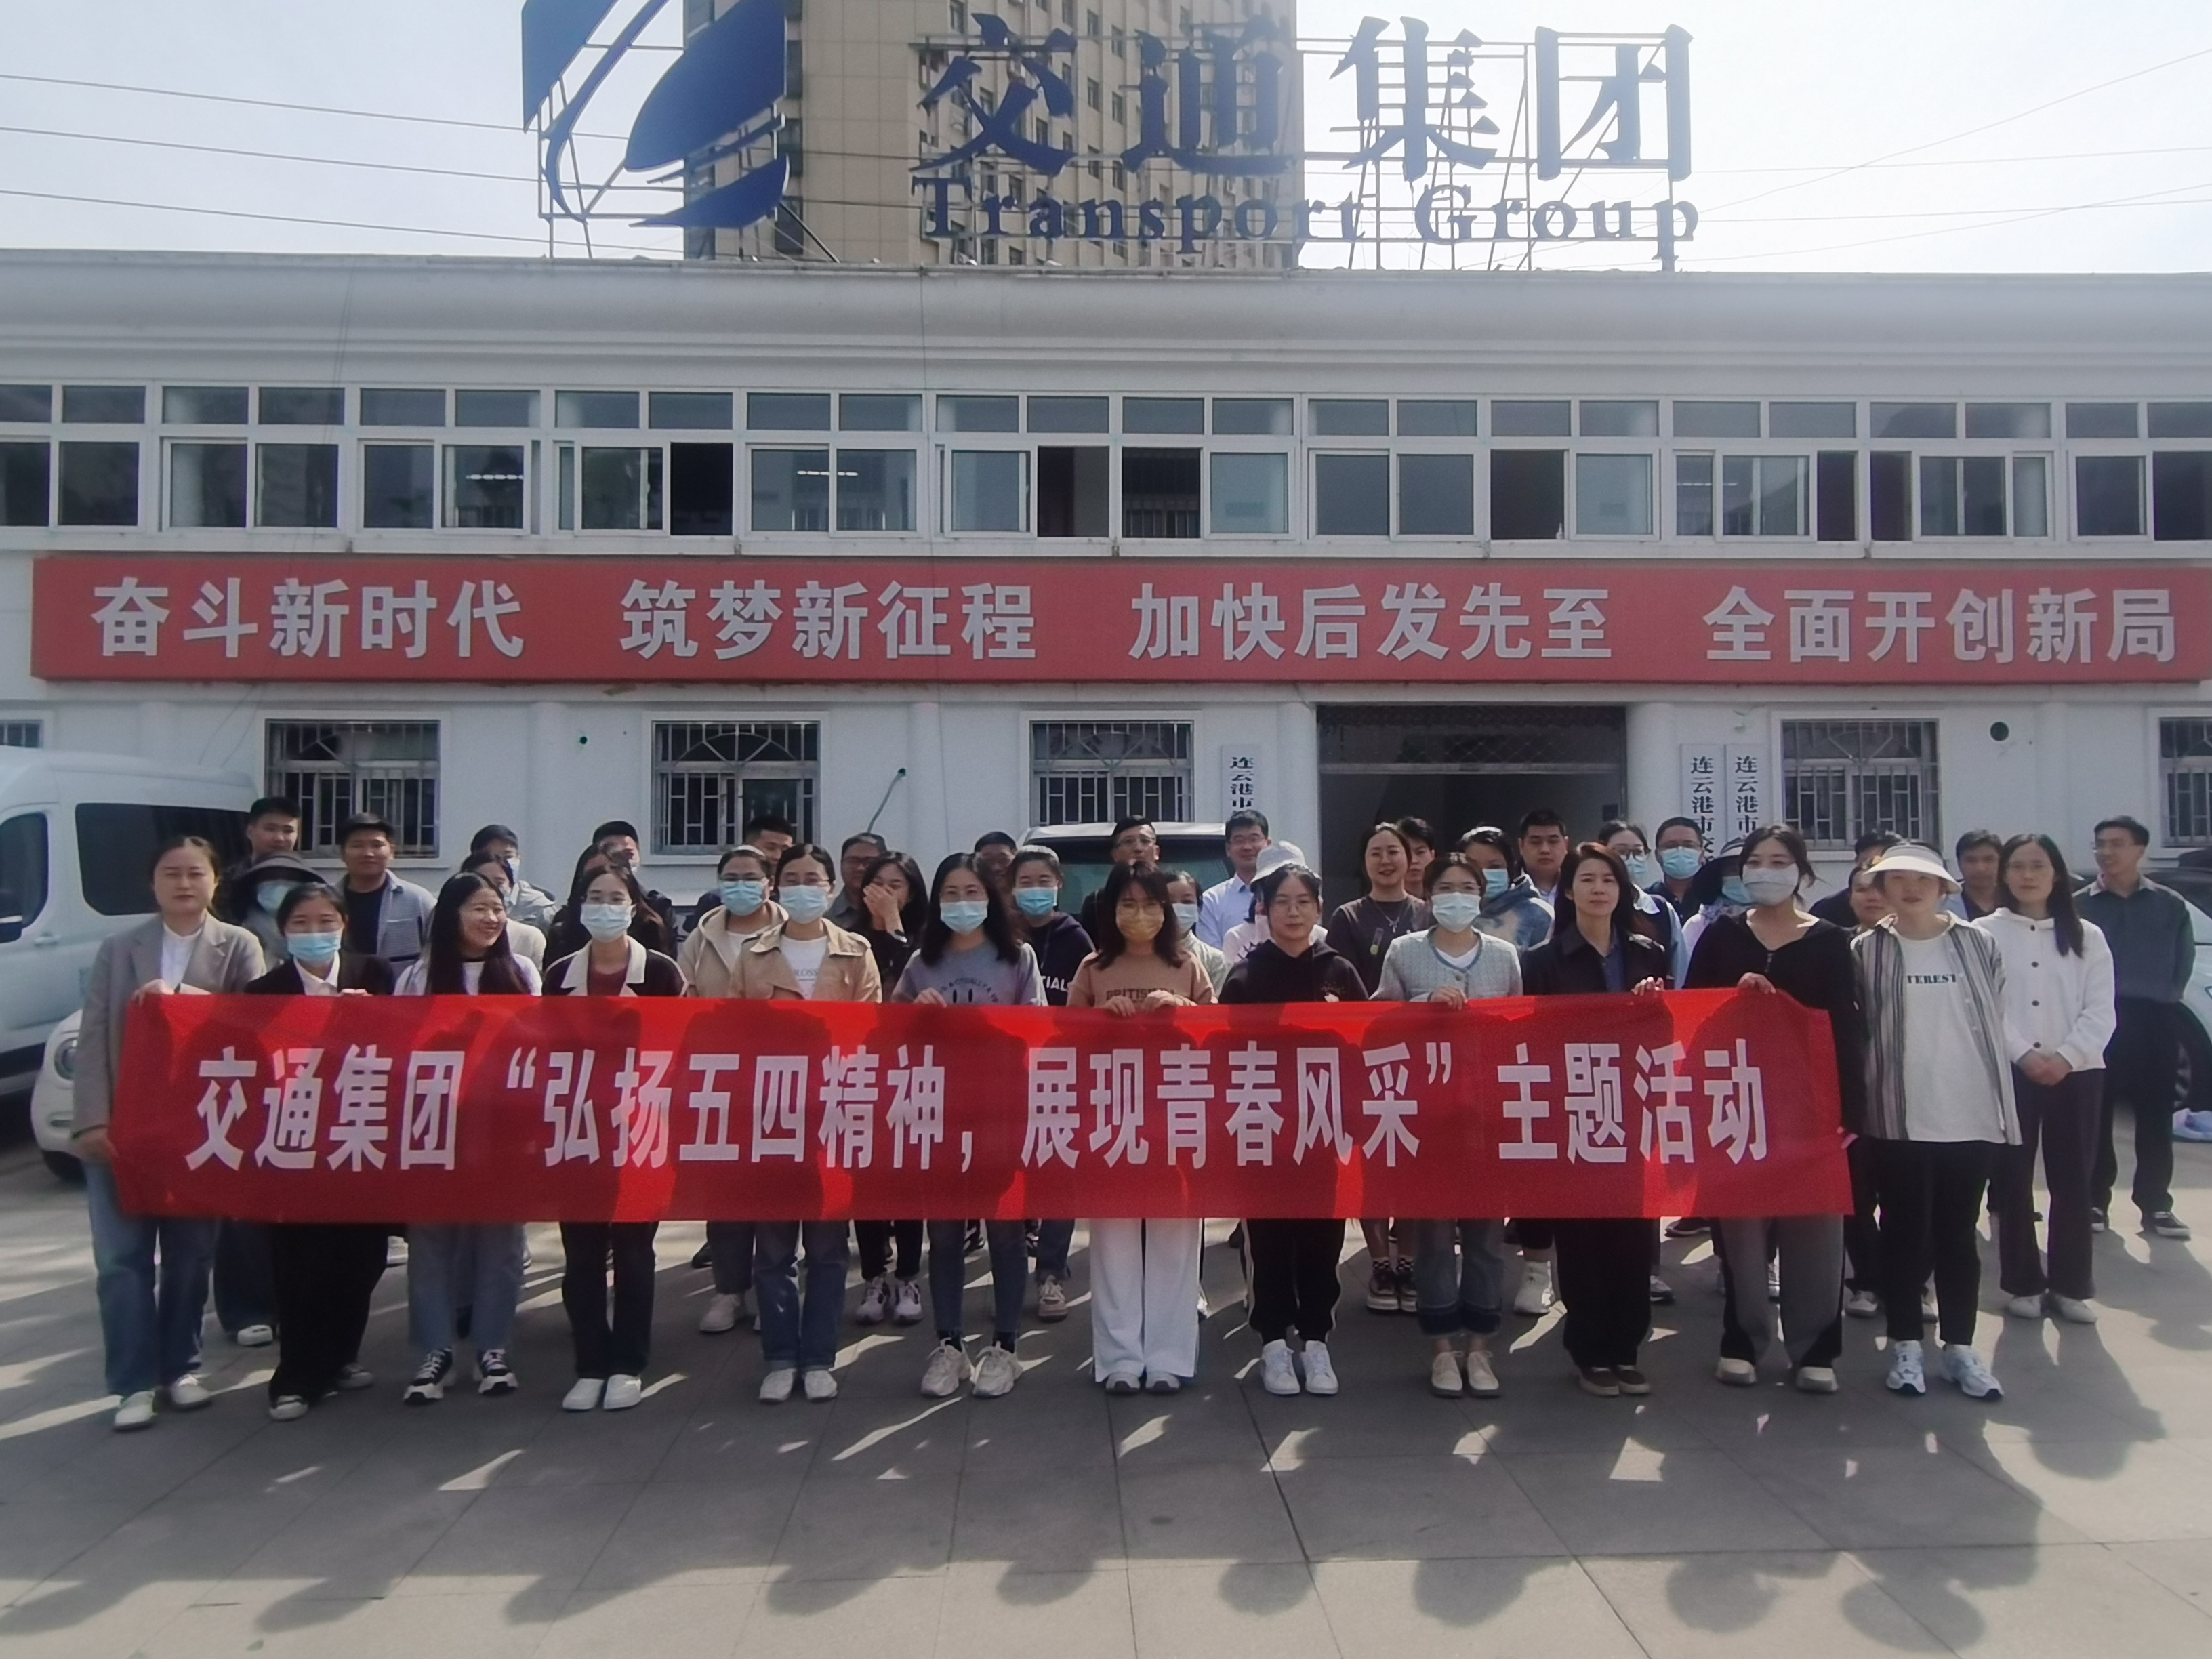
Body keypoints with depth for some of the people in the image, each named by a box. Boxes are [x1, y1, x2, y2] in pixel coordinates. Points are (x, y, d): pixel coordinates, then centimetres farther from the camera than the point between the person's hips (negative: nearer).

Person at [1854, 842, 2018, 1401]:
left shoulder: (1979, 946, 4)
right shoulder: (1866, 951, -1)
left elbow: (1997, 1023, 8)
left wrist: (2003, 1106, 5)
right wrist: (1857, 1105, -5)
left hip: (1971, 1117, 2)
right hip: (1899, 1119, -2)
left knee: (1958, 1233, 11)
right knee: (1905, 1232, 7)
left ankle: (1960, 1345, 21)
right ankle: (1905, 1343, 17)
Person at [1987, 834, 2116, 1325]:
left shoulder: (2088, 936, 7)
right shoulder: (1985, 934, 1)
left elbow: (2101, 1010, 0)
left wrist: (2066, 1057, -14)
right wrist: (2025, 1055, -16)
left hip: (2077, 1072, 2)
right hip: (2009, 1072, -2)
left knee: (2073, 1180, 6)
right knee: (2013, 1179, 3)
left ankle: (2072, 1285, 16)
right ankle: (2022, 1284, 12)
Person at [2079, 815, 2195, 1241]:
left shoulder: (2170, 905, 8)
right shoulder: (2079, 906, 4)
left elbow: (2184, 959, 7)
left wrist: (2165, 998, -2)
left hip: (2154, 1021, 1)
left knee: (2155, 1117, 4)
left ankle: (2156, 1205, 13)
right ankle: (2094, 1202, 9)